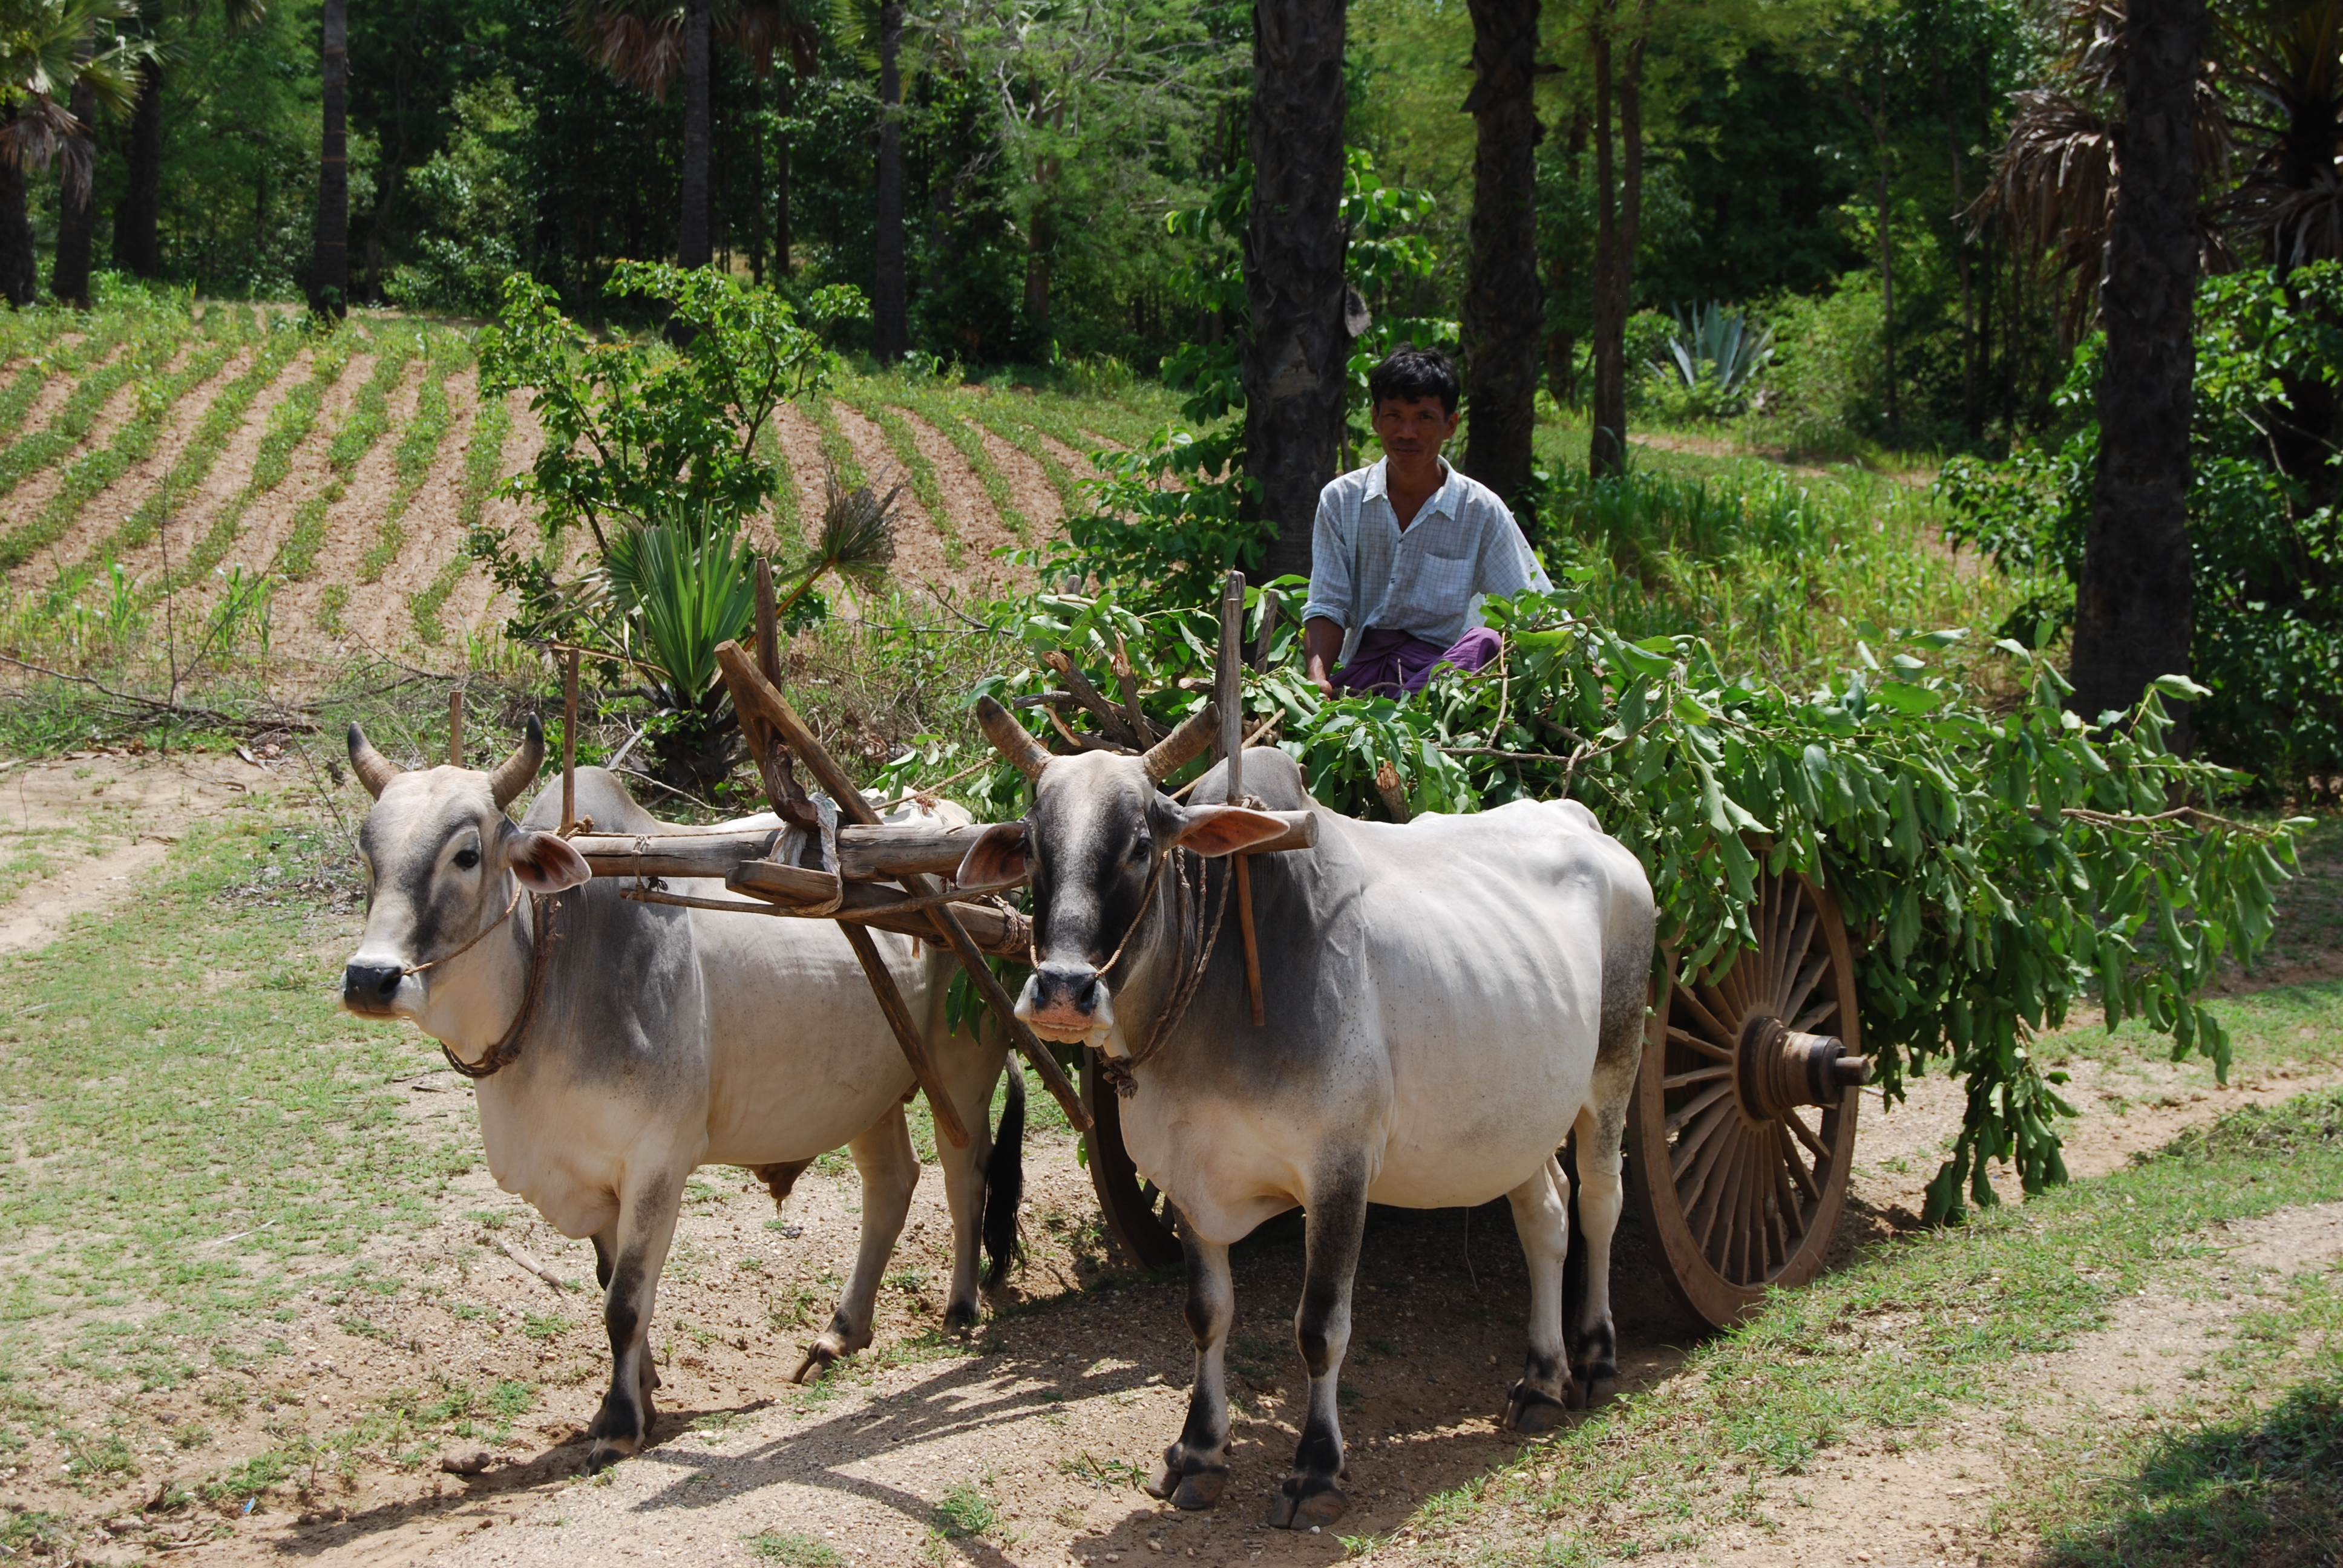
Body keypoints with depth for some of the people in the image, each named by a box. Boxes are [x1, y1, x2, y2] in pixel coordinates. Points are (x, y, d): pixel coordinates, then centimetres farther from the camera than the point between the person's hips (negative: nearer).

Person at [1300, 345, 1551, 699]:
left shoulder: (1481, 510, 3)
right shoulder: (1341, 500, 8)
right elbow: (1327, 607, 4)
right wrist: (1318, 680, -17)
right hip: (1361, 667, 0)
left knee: (1484, 641, -38)